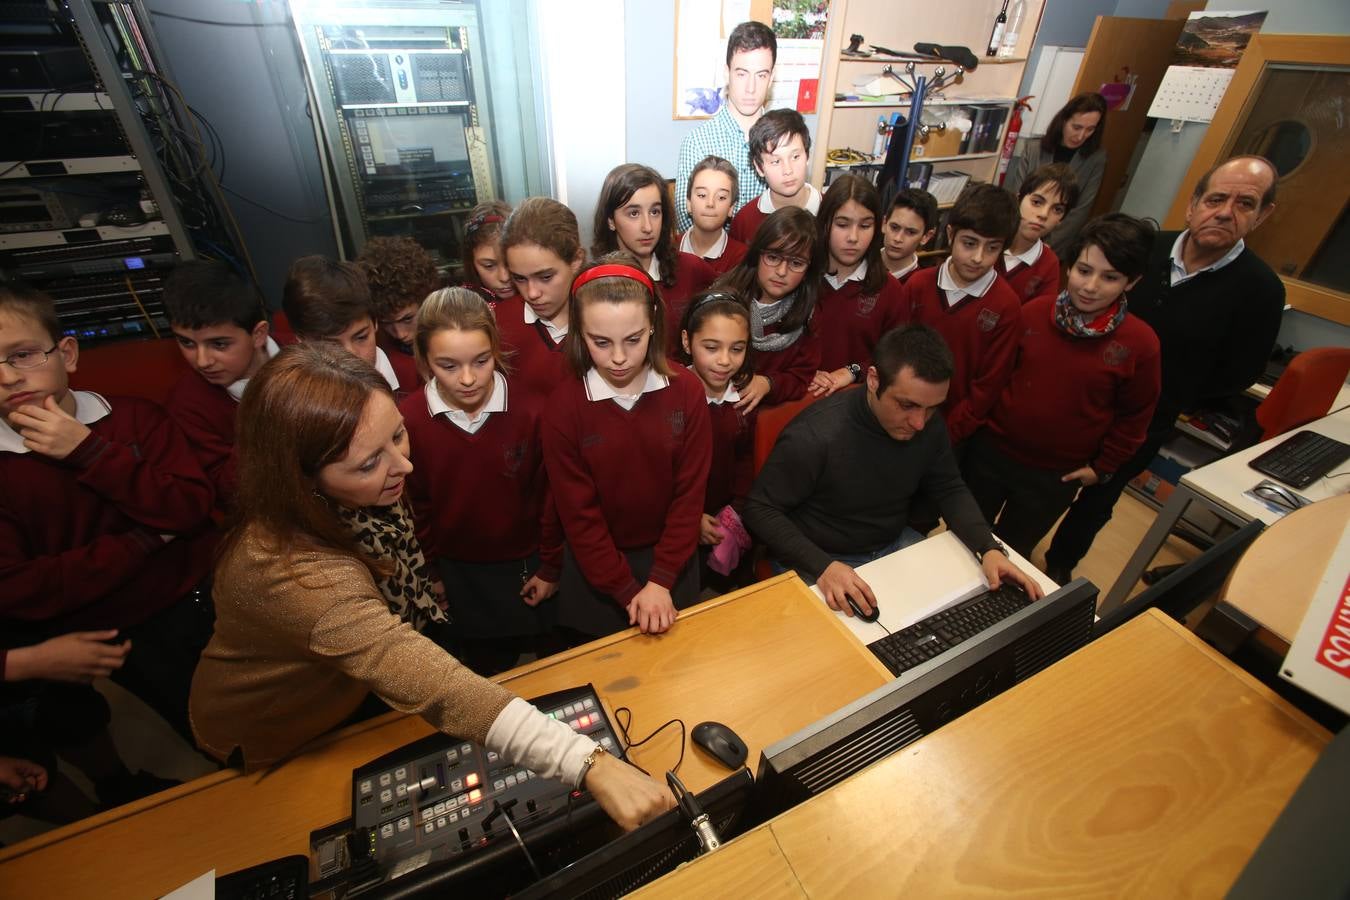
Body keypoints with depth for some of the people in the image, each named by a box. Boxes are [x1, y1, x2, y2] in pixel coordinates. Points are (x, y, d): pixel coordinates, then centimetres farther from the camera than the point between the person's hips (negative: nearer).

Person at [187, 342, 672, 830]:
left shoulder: (366, 493, -20)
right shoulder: (292, 568, -42)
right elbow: (428, 684, -51)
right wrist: (590, 764, -55)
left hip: (347, 693, 5)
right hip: (276, 745, -5)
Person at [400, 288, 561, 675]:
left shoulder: (530, 410, -21)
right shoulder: (406, 420, -17)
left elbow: (550, 494, -10)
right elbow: (414, 505, -4)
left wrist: (550, 567, -3)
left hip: (525, 564, 0)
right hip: (457, 574, 1)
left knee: (545, 662, 22)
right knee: (486, 672, 23)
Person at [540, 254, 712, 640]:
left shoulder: (686, 390, -15)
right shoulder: (563, 406, -18)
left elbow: (690, 494, -11)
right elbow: (578, 514, -13)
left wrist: (660, 581, -14)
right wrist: (627, 591, -13)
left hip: (671, 560, 1)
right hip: (597, 567, -1)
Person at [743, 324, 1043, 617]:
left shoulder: (929, 424, -10)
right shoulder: (814, 435, -29)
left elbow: (950, 490, 5)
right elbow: (760, 509, -20)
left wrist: (988, 548, -13)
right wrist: (823, 566, -32)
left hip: (895, 544, 6)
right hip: (818, 559, -5)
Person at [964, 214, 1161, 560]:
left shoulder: (1139, 343, -13)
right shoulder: (1034, 311, -10)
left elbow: (1135, 416, -1)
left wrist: (1102, 466, 2)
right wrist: (989, 416, 5)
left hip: (1055, 475, -2)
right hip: (992, 450, 2)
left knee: (1012, 551, 16)